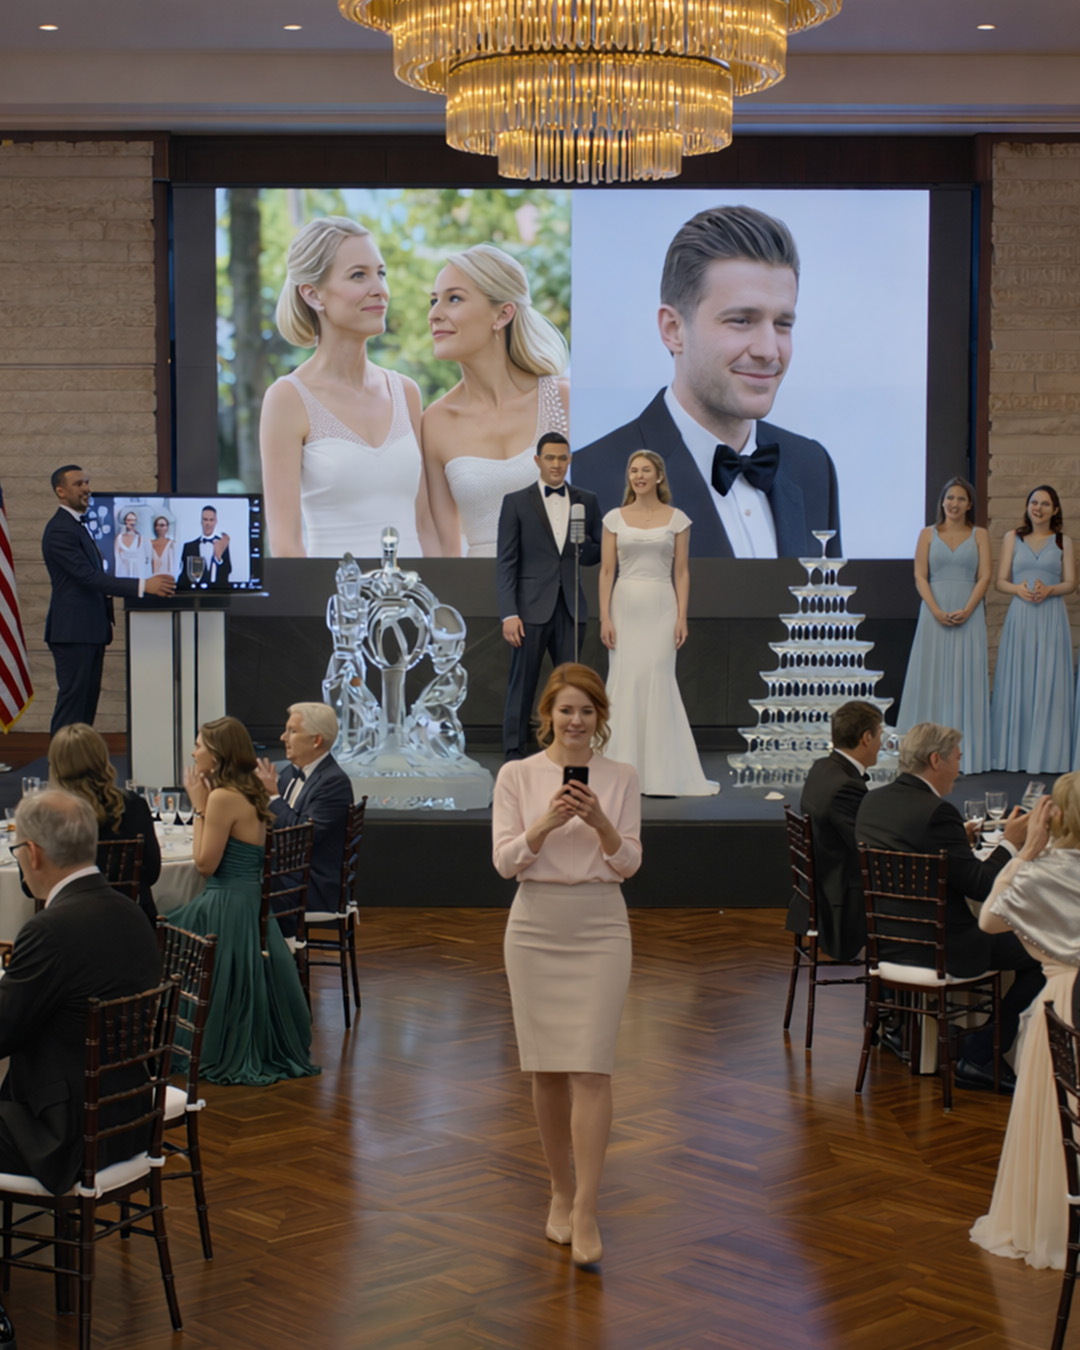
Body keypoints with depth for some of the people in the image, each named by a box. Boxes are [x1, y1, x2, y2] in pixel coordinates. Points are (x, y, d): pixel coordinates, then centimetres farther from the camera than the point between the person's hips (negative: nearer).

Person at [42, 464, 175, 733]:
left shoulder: (77, 526, 17)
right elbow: (89, 577, -24)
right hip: (74, 631, -10)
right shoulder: (60, 530, -16)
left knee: (87, 702, 10)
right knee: (72, 701, -9)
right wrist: (143, 585, -29)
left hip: (90, 630, 10)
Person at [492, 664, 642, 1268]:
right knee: (547, 1070, 6)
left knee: (591, 1067, -9)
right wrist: (547, 823, -21)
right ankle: (562, 1191, 24)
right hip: (536, 925, 1)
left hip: (600, 927, -1)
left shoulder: (622, 777, 3)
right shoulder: (517, 775, 2)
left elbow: (629, 863, 0)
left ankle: (586, 1213, -9)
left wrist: (600, 822, -19)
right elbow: (505, 860, -5)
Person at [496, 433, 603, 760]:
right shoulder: (516, 502, 1)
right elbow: (506, 562, -3)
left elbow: (600, 550, 15)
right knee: (522, 684, 0)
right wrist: (508, 613, -12)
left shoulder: (586, 501, 10)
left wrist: (582, 550, -9)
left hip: (571, 607, 3)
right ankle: (514, 754, 6)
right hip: (532, 608, -3)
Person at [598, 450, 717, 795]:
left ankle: (662, 774, 3)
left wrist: (682, 618, -5)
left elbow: (682, 572, 3)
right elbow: (606, 572, 3)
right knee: (624, 683, 0)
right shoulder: (614, 518, 5)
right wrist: (605, 618, -5)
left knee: (659, 682, -5)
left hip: (661, 607, -1)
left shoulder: (677, 519, 4)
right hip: (625, 606, 1)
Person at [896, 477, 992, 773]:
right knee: (932, 679, 0)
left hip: (969, 614, 0)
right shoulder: (928, 534, 7)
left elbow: (984, 577, 0)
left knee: (966, 679, 0)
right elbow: (920, 576, 1)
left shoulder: (979, 535, 7)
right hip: (934, 613, 0)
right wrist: (937, 611, -13)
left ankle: (966, 753, 4)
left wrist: (966, 611, -14)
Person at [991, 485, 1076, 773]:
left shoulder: (1063, 542, 9)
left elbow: (1071, 583, 4)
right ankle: (1015, 754, 5)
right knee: (1017, 683, -1)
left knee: (1049, 684, -4)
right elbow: (1000, 581, 8)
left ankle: (1045, 755, 1)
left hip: (1052, 618, -1)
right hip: (1020, 618, 1)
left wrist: (1048, 590, -15)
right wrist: (1019, 589, -13)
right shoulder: (1013, 538, 11)